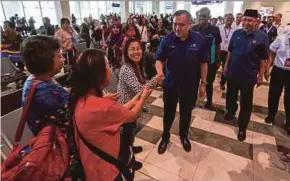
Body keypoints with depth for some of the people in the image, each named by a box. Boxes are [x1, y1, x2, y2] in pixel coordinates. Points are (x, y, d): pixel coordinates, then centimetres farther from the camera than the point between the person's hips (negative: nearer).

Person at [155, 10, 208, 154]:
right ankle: (165, 136, 40)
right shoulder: (167, 39, -12)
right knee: (169, 113, 16)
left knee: (186, 113, 19)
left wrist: (203, 83, -2)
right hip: (170, 84, 0)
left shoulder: (199, 40, -11)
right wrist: (159, 71, -30)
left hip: (190, 85, 1)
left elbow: (203, 63, -3)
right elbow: (159, 59, -8)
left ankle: (183, 135, 45)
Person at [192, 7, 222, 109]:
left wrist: (218, 60, 2)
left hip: (210, 62, 0)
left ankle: (209, 102, 35)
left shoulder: (215, 29, -6)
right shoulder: (194, 29, -5)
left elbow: (218, 46, 0)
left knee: (209, 83, 16)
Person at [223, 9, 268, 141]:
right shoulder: (236, 33, -2)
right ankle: (231, 112, 48)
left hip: (248, 76, -3)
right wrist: (226, 66, 8)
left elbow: (263, 59, -5)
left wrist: (260, 76, -3)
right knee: (230, 96, 20)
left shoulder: (262, 37, -9)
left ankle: (242, 128, 23)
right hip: (232, 73, 3)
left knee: (246, 104, 8)